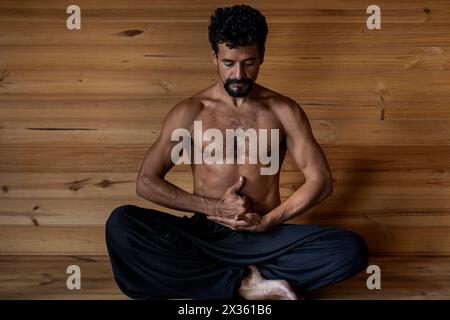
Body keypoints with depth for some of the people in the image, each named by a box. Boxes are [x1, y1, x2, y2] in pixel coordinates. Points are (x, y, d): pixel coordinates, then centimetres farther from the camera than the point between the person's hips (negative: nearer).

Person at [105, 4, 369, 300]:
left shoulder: (284, 111, 4)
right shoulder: (189, 112, 3)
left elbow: (321, 181, 2)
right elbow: (147, 182, -1)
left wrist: (267, 221, -10)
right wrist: (214, 207, -10)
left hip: (264, 239, 1)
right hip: (203, 235, 0)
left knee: (352, 249, -24)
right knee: (120, 224, -26)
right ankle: (245, 284, -23)